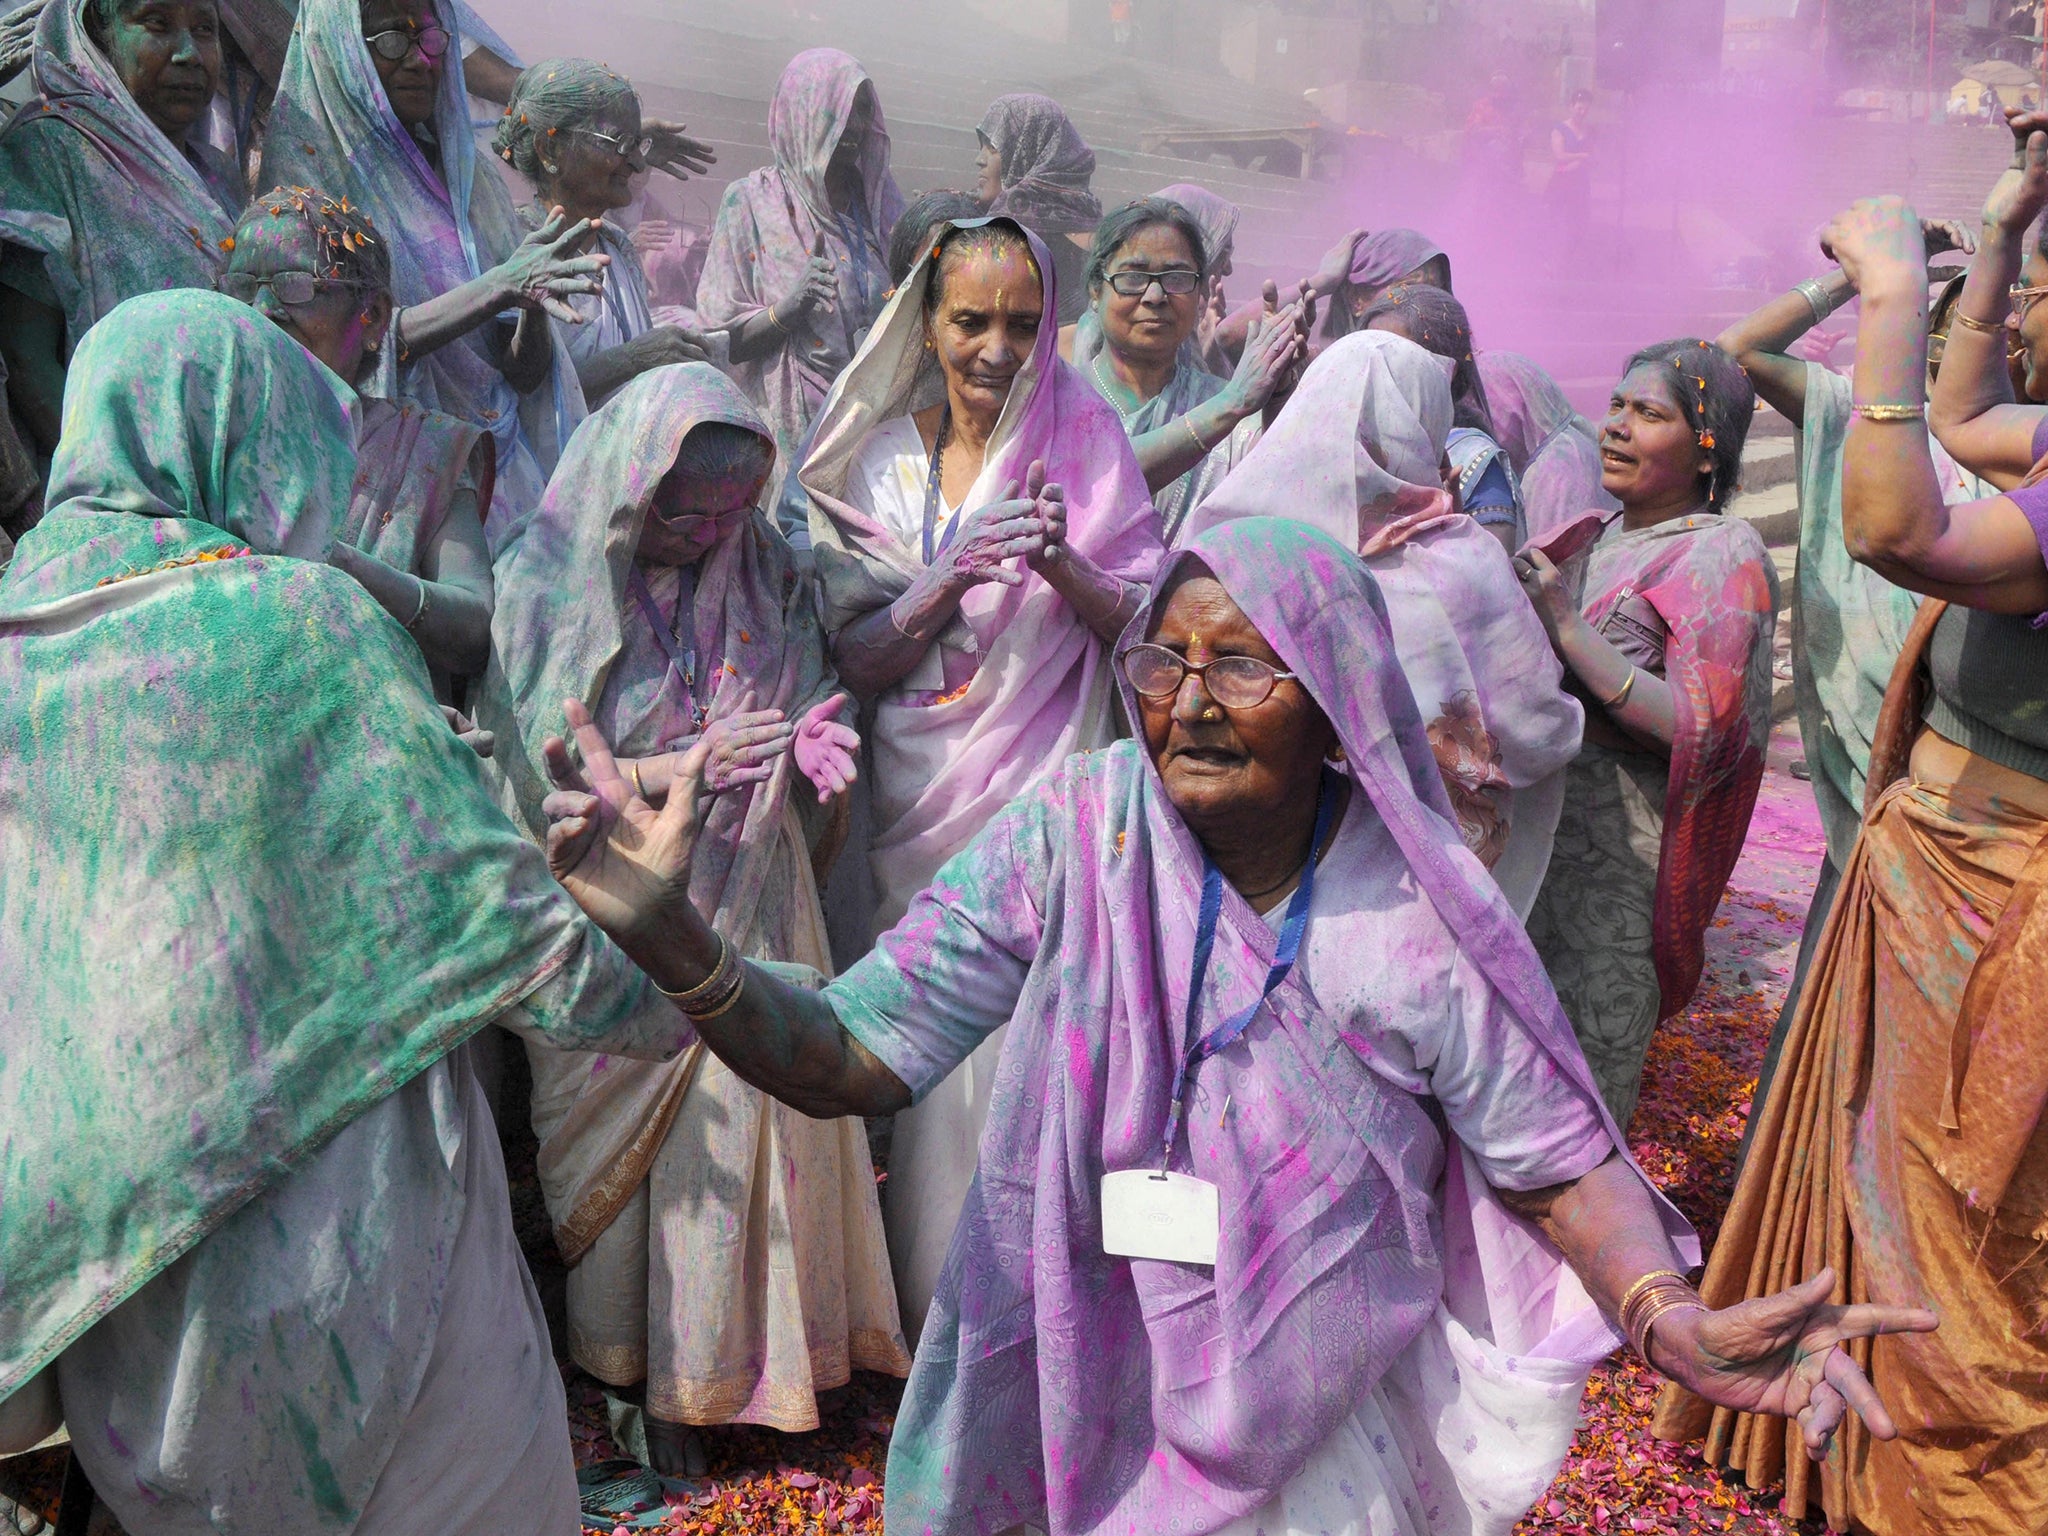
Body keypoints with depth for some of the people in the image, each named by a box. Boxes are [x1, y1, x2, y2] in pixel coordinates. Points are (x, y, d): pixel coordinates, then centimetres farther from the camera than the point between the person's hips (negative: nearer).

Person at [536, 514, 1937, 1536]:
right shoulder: (1072, 839, -15)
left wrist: (1666, 1311, -27)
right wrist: (670, 940, -32)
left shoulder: (1421, 921, -16)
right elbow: (847, 1062, -16)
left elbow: (1555, 1160, -8)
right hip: (1088, 1404, 1)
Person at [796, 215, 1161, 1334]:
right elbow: (854, 659, 0)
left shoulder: (1083, 439, 2)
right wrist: (951, 580, -17)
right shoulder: (880, 461, 5)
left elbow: (1147, 625, -1)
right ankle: (935, 1298, 20)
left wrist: (1063, 568, -19)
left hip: (1051, 790, -1)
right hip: (921, 799, 2)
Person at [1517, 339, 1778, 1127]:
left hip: (1622, 860, -8)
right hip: (1542, 839, 8)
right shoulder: (1606, 537, 12)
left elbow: (1704, 731, -21)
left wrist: (1565, 628, -22)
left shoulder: (1722, 555, -11)